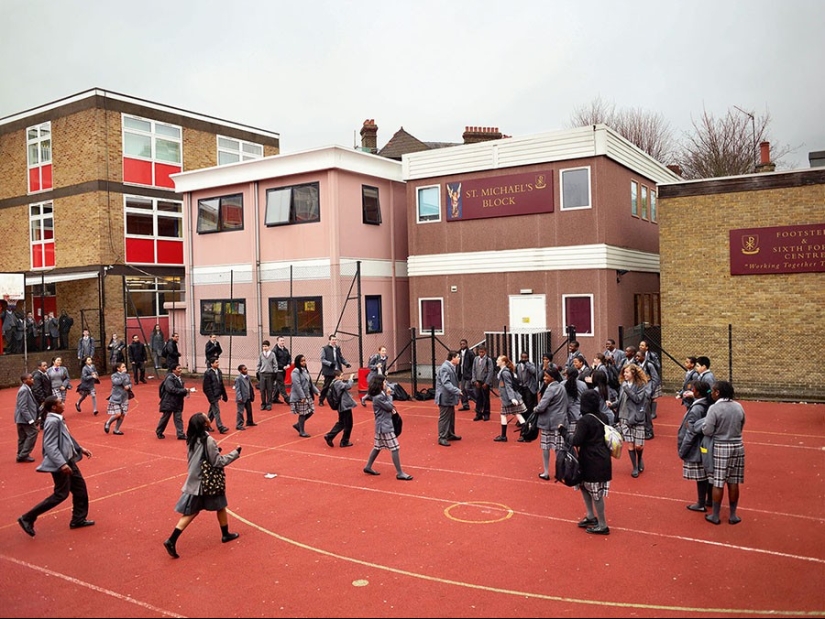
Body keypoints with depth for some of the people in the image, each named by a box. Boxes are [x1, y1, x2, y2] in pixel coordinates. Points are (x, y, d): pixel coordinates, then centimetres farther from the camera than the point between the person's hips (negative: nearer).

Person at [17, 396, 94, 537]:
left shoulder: (58, 419, 7)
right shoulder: (52, 421, -23)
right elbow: (50, 446, -27)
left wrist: (80, 449, 24)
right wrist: (61, 464, -34)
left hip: (68, 460, 10)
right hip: (59, 463, -10)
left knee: (80, 487, 13)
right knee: (61, 494, -2)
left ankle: (78, 519, 25)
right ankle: (27, 518, 8)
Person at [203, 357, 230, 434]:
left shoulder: (219, 371, 9)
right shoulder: (207, 373, -14)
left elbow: (221, 384, 16)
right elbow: (207, 387, -15)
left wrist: (224, 395, 15)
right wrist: (211, 398, -19)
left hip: (218, 395, 8)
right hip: (212, 395, -8)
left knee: (212, 411, 16)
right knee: (216, 411, -7)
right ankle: (221, 427, -5)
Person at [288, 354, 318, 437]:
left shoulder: (305, 370, 13)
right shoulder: (296, 371, -14)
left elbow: (310, 383, 17)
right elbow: (297, 385, -20)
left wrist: (317, 391, 11)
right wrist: (302, 396, -23)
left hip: (308, 395, 9)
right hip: (299, 397, -9)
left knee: (310, 411, 9)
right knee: (302, 414, -1)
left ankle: (297, 425, 26)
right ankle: (302, 432, 13)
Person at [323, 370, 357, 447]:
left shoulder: (334, 383, 10)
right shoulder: (338, 383, -19)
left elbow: (345, 387, 15)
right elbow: (348, 386, -27)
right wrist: (351, 378, -15)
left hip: (341, 407, 10)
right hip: (345, 406, -10)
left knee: (341, 423, 21)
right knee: (348, 425, 4)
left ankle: (329, 436, 15)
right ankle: (344, 442, 14)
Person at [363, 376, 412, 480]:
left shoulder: (381, 394, 8)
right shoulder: (378, 398, -21)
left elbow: (389, 407, 14)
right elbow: (389, 407, -15)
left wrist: (392, 409, -7)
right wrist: (389, 395, -6)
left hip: (382, 425, 10)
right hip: (385, 426, -10)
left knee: (377, 447, 19)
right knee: (394, 448, -7)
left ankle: (368, 467, 29)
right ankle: (399, 473, -3)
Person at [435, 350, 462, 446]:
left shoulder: (451, 367, 10)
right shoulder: (445, 368, -21)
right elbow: (446, 383, -27)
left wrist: (457, 391, 17)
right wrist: (457, 391, -32)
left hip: (450, 397, 10)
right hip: (445, 397, -10)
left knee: (451, 417, 20)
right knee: (444, 418, -2)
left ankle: (450, 434, 34)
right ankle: (442, 438, 6)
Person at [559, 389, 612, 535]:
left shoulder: (585, 420, -18)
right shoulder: (602, 417, 5)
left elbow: (576, 441, -20)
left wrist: (564, 432, -5)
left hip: (592, 462, -8)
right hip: (603, 459, 8)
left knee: (596, 493, 3)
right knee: (584, 484, 22)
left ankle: (602, 525, 13)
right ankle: (591, 516, 28)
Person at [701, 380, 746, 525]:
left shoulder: (714, 408, -16)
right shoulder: (739, 407, 1)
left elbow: (707, 431, -17)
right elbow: (741, 426, 11)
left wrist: (704, 422, 1)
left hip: (721, 448, -4)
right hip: (738, 447, 5)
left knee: (718, 483, 5)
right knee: (733, 483, 12)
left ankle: (715, 516, 15)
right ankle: (733, 515, 22)